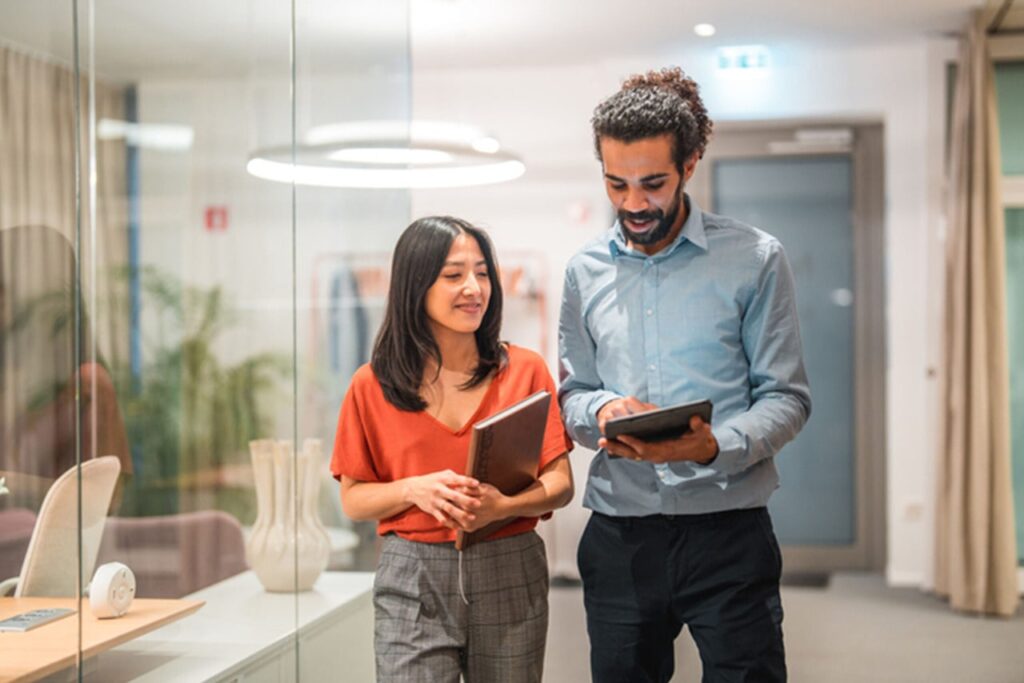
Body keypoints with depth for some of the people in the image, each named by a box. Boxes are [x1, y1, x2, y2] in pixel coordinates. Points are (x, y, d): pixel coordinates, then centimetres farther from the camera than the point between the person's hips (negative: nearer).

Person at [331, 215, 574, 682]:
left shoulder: (525, 370, 2)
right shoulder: (372, 386, 2)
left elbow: (560, 484, 1)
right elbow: (353, 500, 5)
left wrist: (503, 505, -19)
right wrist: (413, 489, -14)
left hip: (511, 577, 1)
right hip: (413, 584, -1)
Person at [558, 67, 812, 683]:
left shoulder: (755, 259, -3)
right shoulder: (586, 272, 8)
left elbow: (786, 398, -4)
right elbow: (572, 397, 13)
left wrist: (716, 446, -22)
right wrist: (603, 411, -11)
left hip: (727, 532, -3)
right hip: (618, 534, 3)